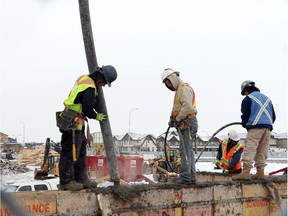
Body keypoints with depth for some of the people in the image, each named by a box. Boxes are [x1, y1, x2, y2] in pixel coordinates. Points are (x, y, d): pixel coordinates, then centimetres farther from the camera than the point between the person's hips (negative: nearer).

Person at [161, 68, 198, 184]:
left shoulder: (184, 88, -9)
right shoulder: (179, 90, 23)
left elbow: (187, 107, -21)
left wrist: (177, 120, -15)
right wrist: (172, 118, 5)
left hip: (187, 123, -10)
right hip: (184, 124, 10)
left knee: (185, 150, -10)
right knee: (188, 150, 10)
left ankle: (185, 177, -10)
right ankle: (191, 177, 14)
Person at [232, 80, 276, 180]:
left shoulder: (248, 99, 4)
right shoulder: (267, 98, 23)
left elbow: (245, 114, 0)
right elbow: (273, 116, 23)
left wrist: (244, 124, 18)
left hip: (255, 127, -6)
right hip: (267, 127, 6)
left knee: (250, 150, -12)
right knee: (262, 151, 9)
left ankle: (246, 172, -21)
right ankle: (260, 172, 5)